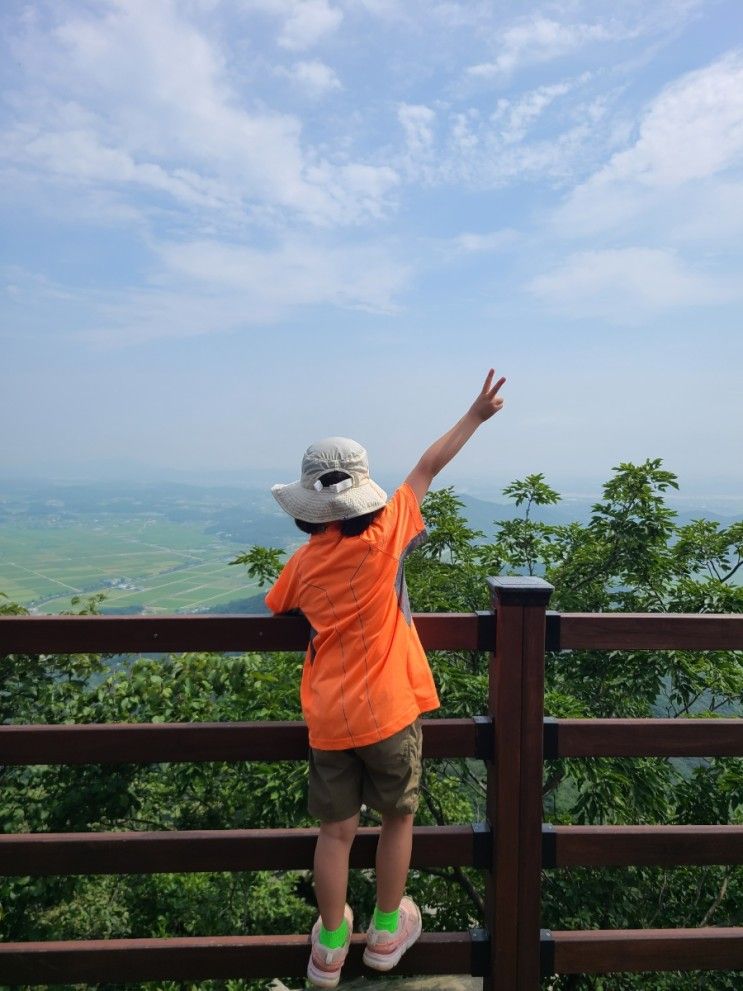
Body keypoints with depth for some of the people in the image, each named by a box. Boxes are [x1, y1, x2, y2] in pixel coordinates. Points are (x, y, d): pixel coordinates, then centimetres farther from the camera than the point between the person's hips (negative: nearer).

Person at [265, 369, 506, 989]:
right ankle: (387, 931, 35)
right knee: (398, 818, 20)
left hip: (327, 719, 3)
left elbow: (277, 609, 17)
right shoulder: (382, 537, -13)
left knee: (336, 830, 16)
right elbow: (427, 470, -5)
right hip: (388, 711, -3)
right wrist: (476, 415, 4)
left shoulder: (303, 563, -2)